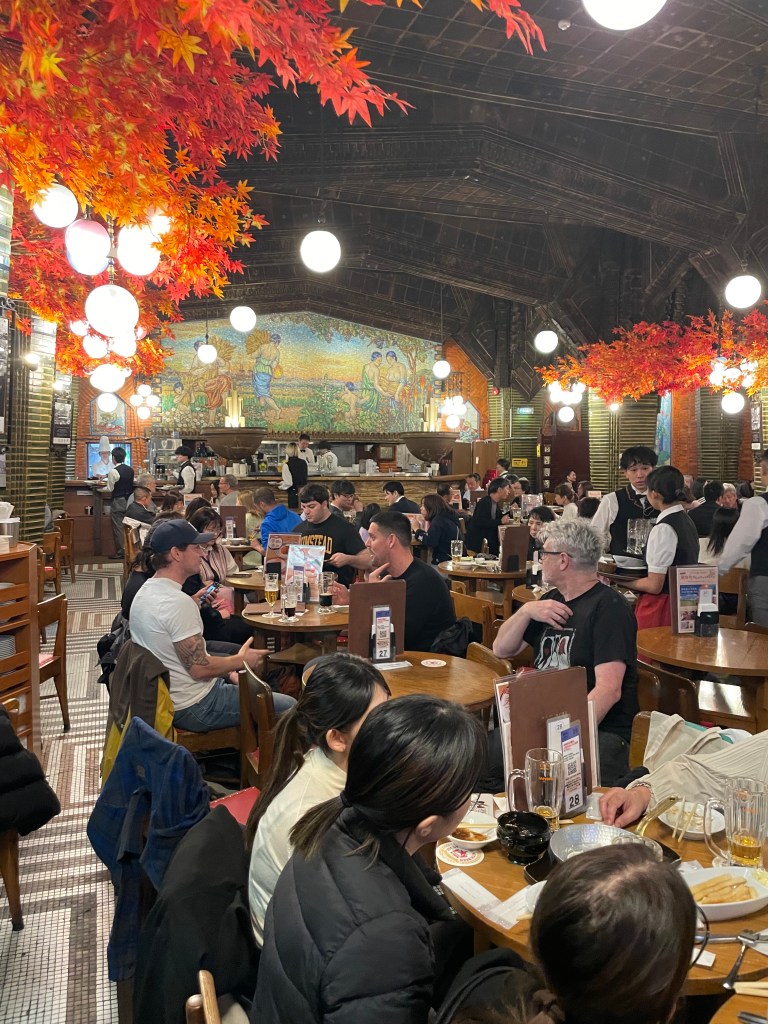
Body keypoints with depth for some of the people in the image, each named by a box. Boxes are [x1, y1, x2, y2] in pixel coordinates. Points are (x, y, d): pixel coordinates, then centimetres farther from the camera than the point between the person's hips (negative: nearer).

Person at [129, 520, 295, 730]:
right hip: (195, 708, -10)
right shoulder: (178, 602, -26)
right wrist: (242, 661, -9)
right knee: (289, 706, -5)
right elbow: (199, 668, -24)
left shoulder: (145, 592, 5)